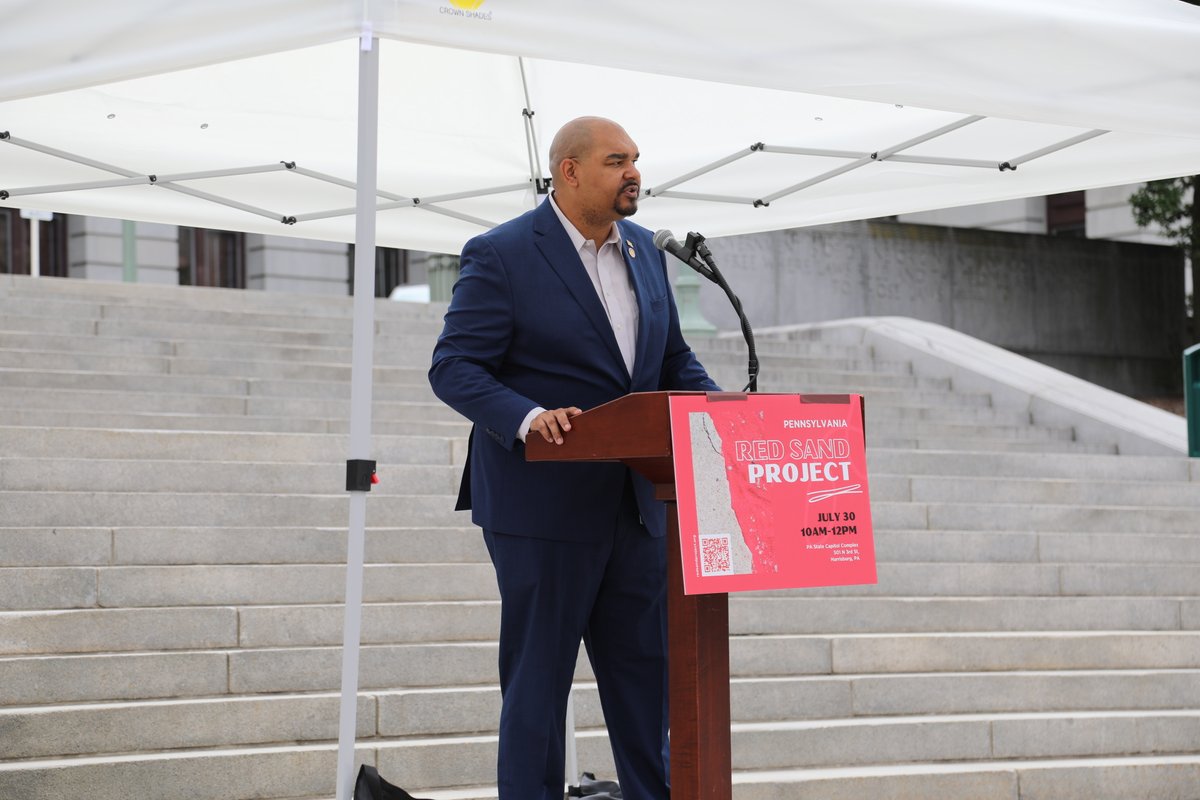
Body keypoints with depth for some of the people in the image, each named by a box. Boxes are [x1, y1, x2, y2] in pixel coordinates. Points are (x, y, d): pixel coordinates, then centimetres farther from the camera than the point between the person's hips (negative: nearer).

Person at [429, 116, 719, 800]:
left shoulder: (643, 250, 12)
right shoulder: (501, 255, -9)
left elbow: (673, 358, 18)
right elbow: (454, 368, -14)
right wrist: (526, 418, -30)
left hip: (636, 503, 6)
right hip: (544, 504, -6)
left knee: (647, 667, 11)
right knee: (538, 676, 2)